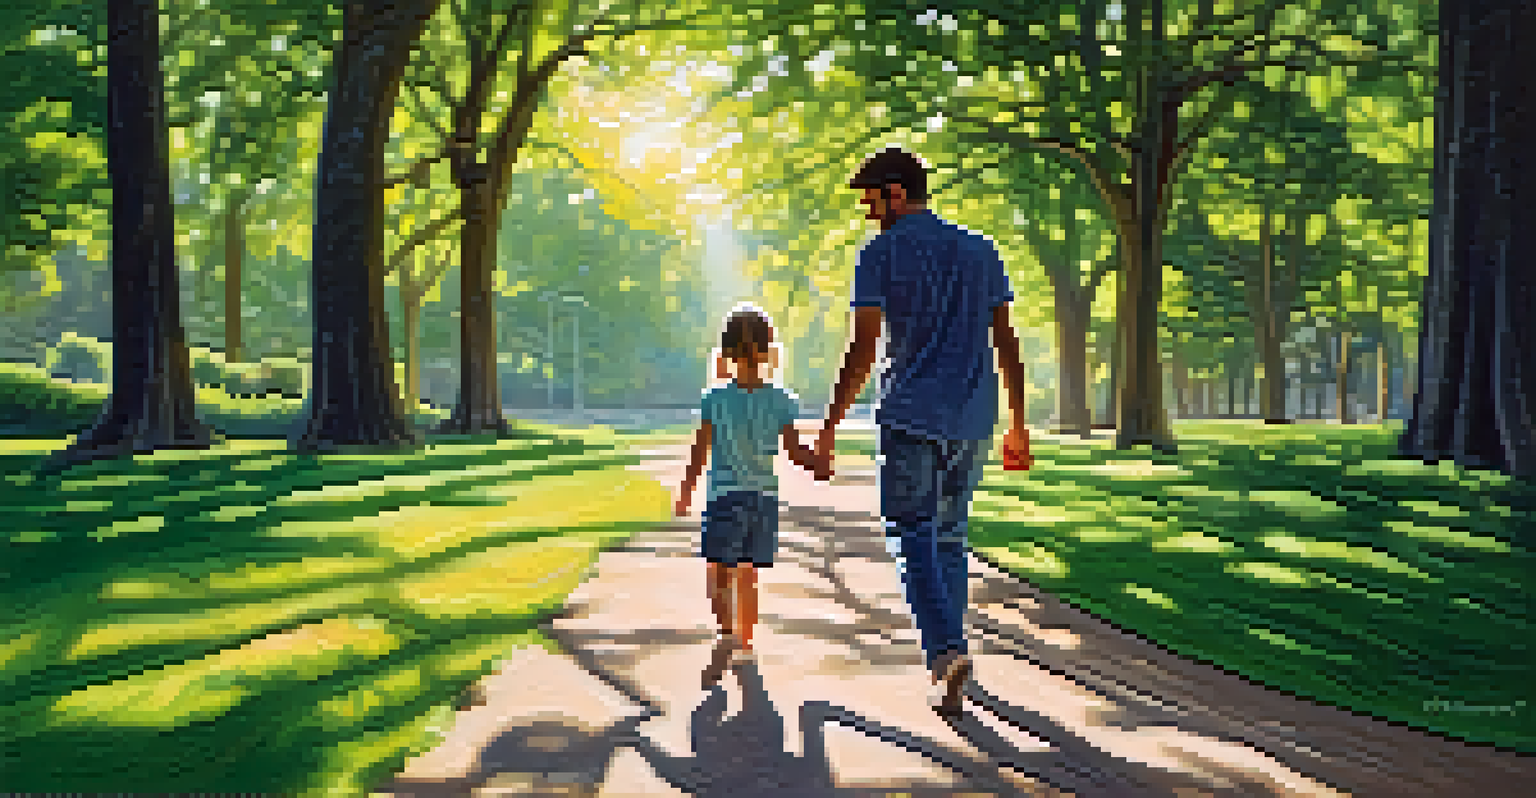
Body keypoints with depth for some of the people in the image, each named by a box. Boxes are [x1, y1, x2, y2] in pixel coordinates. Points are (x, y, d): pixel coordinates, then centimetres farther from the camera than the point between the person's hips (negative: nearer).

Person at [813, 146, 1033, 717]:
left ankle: (947, 649, -19)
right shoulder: (981, 252, 14)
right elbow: (1006, 344, 12)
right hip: (972, 421, 5)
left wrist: (829, 429, -4)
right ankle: (947, 651, 18)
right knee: (949, 535, 15)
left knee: (913, 534, -2)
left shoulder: (882, 254, -1)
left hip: (912, 417, -5)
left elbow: (863, 351, -8)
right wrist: (1018, 425, 16)